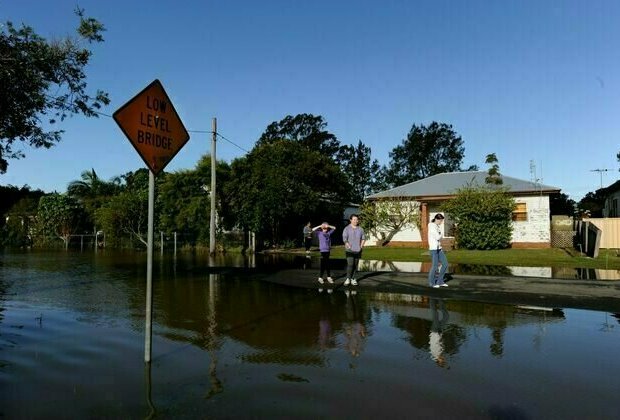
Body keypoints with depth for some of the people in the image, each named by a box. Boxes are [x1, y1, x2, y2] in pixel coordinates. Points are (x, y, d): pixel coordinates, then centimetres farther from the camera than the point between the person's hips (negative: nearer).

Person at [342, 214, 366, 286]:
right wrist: (348, 246, -20)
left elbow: (363, 238, 12)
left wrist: (361, 246, -1)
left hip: (358, 250, 4)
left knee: (355, 265, 6)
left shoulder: (360, 229, 7)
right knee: (350, 264, -13)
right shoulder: (347, 229, -3)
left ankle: (353, 279, 15)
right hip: (349, 250, -3)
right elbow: (344, 239, -9)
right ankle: (348, 279, 0)